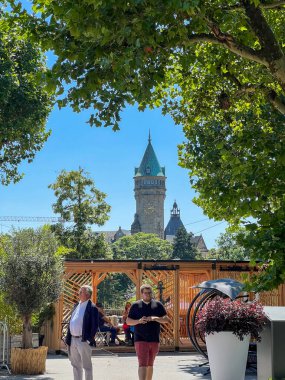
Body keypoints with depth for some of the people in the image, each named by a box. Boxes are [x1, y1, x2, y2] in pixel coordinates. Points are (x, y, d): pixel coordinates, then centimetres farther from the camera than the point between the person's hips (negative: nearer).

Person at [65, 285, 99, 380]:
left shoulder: (92, 308, -11)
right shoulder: (77, 305, 14)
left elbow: (95, 325, -13)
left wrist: (90, 339, -16)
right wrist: (68, 337, 11)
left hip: (83, 340, -8)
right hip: (73, 339, 8)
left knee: (86, 365, 0)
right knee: (75, 364, 16)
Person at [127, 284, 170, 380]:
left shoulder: (158, 305, 6)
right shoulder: (135, 305, 2)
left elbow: (166, 319, 2)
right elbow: (128, 321, 3)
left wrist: (155, 318, -16)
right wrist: (138, 321, -16)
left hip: (154, 340, 3)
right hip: (141, 340, -3)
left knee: (150, 365, 14)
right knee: (142, 364, -13)